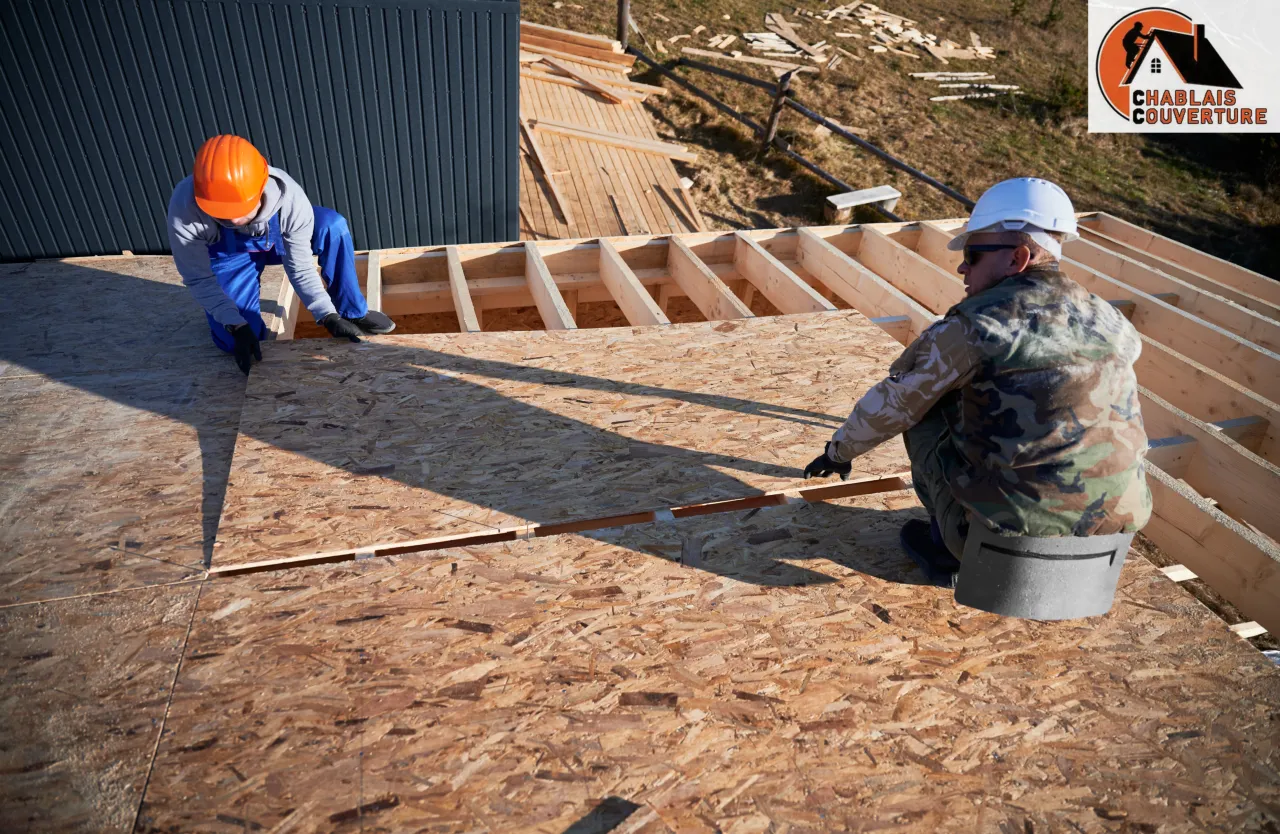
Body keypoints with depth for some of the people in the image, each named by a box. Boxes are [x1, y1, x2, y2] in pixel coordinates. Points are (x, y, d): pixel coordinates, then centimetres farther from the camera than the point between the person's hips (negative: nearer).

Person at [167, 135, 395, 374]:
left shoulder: (290, 197, -37)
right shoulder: (184, 205, -38)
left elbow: (301, 268, -25)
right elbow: (198, 279, -25)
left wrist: (328, 316, -31)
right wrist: (237, 326, -32)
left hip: (276, 236, 1)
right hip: (227, 254, 0)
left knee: (332, 226, -29)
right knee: (235, 341, -13)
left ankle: (351, 312, -10)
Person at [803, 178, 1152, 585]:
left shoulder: (976, 324, -12)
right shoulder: (1113, 324, 6)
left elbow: (890, 403, -2)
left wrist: (839, 451, 18)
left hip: (1012, 532, -6)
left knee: (925, 405, 12)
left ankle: (949, 549, 14)